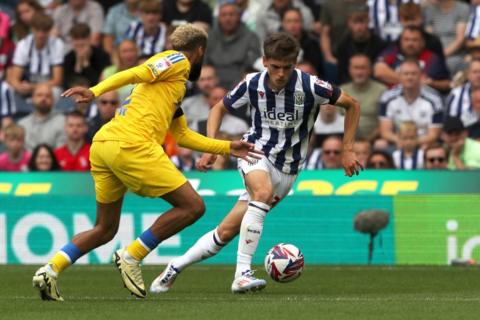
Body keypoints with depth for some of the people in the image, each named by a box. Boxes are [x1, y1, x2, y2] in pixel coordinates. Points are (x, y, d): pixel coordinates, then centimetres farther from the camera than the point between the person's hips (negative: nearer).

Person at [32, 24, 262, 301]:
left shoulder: (175, 88, 33)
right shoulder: (178, 61, 5)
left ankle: (51, 270, -1)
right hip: (132, 144, -9)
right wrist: (96, 91, -24)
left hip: (102, 144, 9)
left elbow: (183, 135, 35)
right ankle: (132, 257, -4)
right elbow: (136, 74, -10)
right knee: (193, 206, -2)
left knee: (105, 229, 17)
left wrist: (228, 148, 36)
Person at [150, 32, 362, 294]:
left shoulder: (309, 86, -17)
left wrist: (347, 150, -5)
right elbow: (219, 108, 8)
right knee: (263, 191, -36)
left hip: (286, 168, 0)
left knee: (228, 230, -5)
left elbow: (352, 105, -4)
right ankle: (242, 273, -35)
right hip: (256, 152, 0)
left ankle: (174, 267, 12)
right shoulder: (253, 84, -10)